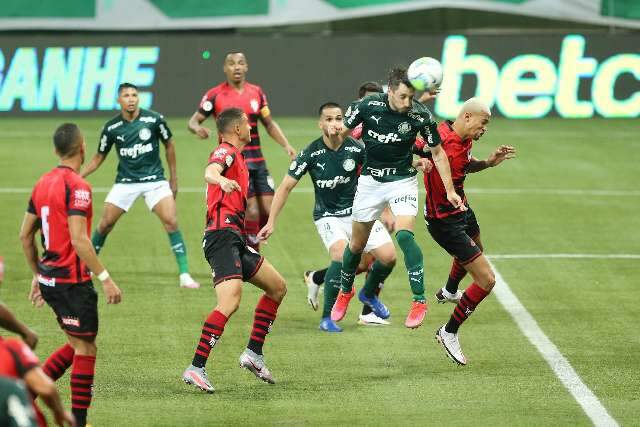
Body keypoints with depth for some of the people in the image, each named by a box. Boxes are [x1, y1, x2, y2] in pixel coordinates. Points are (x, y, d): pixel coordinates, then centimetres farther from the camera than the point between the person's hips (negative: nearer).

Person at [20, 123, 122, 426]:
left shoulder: (43, 183, 9)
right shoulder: (77, 187, -16)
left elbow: (25, 235, 15)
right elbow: (78, 240, -23)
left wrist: (38, 275, 24)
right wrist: (105, 278, -20)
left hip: (49, 277, 8)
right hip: (72, 281, -8)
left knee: (76, 345, 19)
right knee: (85, 349, 2)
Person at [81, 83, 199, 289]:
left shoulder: (154, 119, -9)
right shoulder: (112, 127, -5)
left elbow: (169, 145, 7)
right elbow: (99, 157, 9)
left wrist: (173, 178, 10)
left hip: (154, 180, -1)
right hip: (125, 182, 1)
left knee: (171, 221, -16)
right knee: (105, 224, 0)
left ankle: (185, 275, -12)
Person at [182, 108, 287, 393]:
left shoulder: (236, 156, 25)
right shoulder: (226, 152, -5)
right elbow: (210, 172, -30)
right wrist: (221, 180, -52)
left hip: (234, 240, 11)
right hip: (222, 235, -11)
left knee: (277, 287, 18)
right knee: (231, 301, -24)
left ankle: (254, 353, 17)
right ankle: (196, 368, -29)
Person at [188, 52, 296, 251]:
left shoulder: (257, 92, 8)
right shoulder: (215, 95, -4)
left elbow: (269, 124, 17)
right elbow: (194, 120, 1)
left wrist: (286, 145, 4)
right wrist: (197, 128, -23)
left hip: (257, 161, 5)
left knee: (269, 210, 0)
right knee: (252, 211, -12)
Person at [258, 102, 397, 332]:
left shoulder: (355, 149, -10)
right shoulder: (311, 153, -14)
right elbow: (286, 187, -8)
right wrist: (271, 223, -10)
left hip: (358, 211, 3)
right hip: (328, 216, -3)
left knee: (388, 256, -10)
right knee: (341, 253, -30)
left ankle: (369, 294, 24)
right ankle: (327, 317, -18)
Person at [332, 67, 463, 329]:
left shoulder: (421, 115, -18)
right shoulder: (367, 107, -18)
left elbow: (437, 152, -4)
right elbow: (340, 133, -1)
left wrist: (450, 190, -4)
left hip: (402, 180, -2)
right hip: (370, 179, 2)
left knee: (404, 234, -24)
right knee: (357, 243, 12)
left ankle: (419, 301, -16)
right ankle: (345, 291, 39)